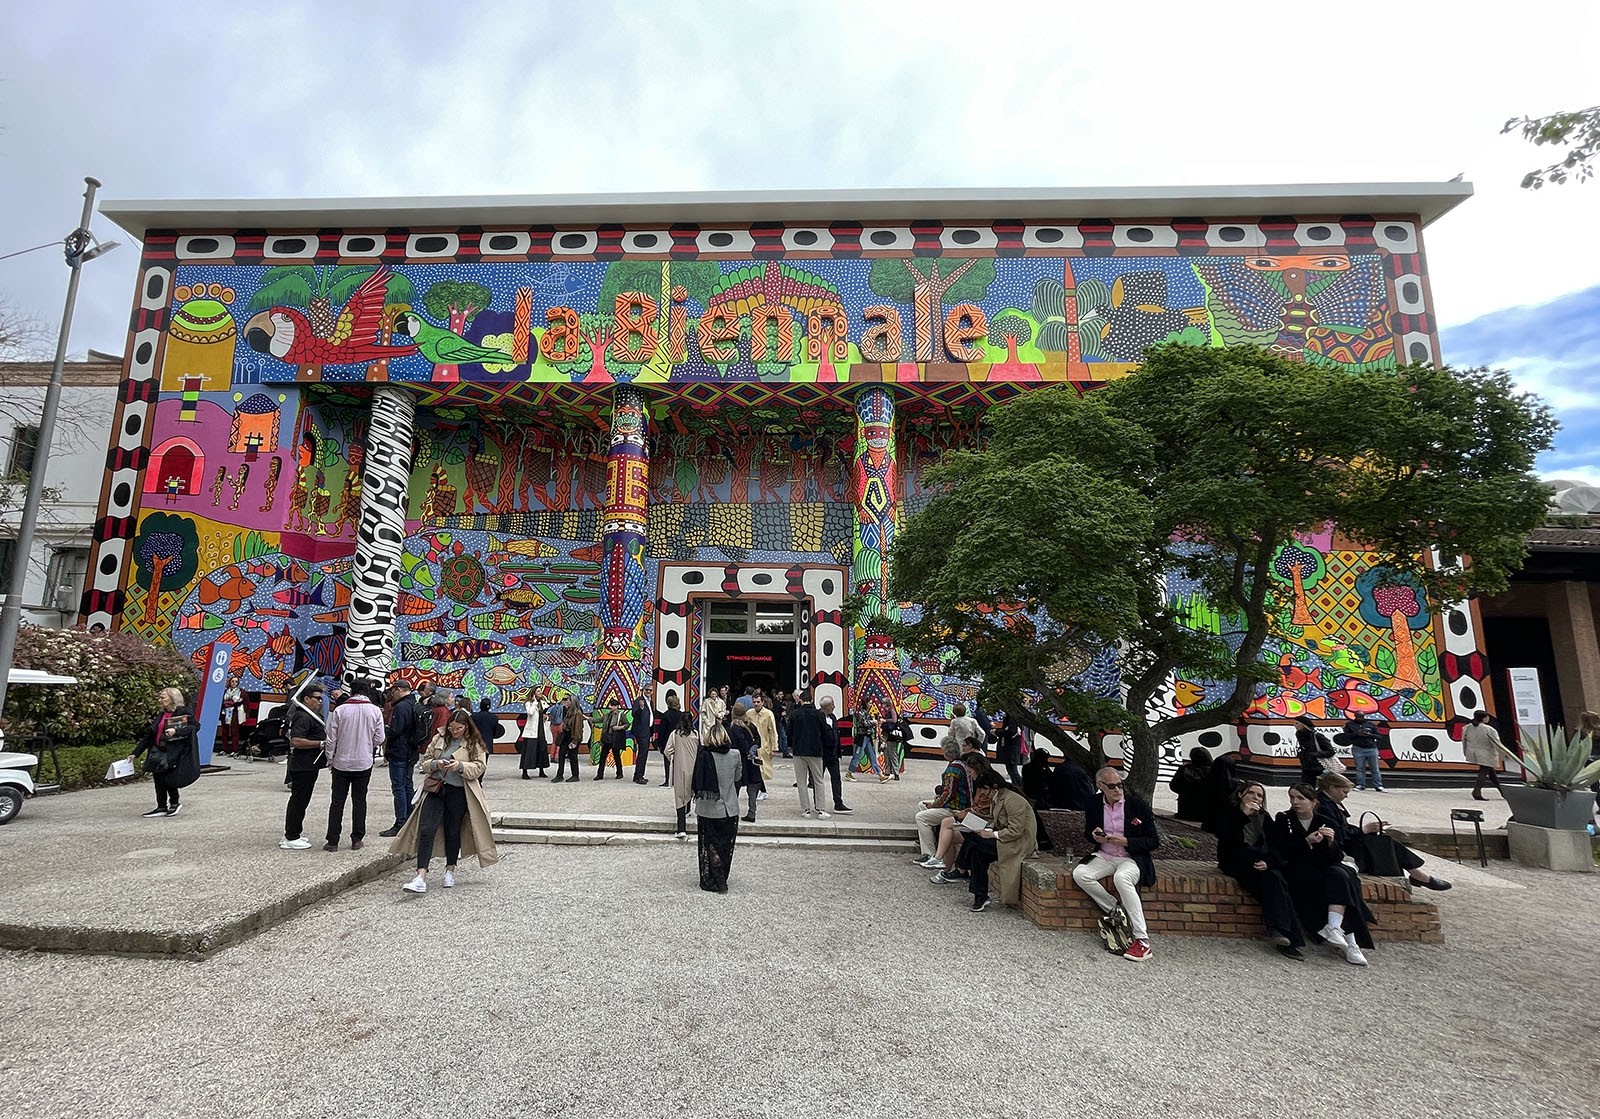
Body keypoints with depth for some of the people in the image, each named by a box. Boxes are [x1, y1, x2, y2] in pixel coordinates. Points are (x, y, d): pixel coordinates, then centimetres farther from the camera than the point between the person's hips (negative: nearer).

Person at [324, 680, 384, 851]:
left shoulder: (340, 710, -8)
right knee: (359, 800, 10)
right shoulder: (375, 710, -7)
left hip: (341, 762, 0)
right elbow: (379, 739, -4)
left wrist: (330, 759, 10)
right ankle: (357, 839, 13)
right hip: (364, 762, 0)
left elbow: (331, 739, -4)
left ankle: (332, 841, 10)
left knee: (337, 801, 8)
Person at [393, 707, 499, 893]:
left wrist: (460, 766, -22)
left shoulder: (475, 745, 1)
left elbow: (478, 768, -5)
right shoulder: (439, 739, 9)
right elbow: (425, 761, 10)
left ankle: (450, 870, 29)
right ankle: (421, 877, -11)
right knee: (426, 830, -9)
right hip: (435, 789, 2)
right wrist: (436, 764, -12)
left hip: (458, 792, -2)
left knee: (453, 831, 9)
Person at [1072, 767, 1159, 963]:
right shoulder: (1094, 805, 1)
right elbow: (1088, 833, 18)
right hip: (1104, 856, 4)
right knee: (1080, 874, -23)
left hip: (1131, 858, -4)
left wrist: (1125, 841, -19)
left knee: (1121, 878, -37)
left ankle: (1142, 941, -31)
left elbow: (1154, 842, -5)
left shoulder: (1138, 805, -10)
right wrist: (1094, 836, -7)